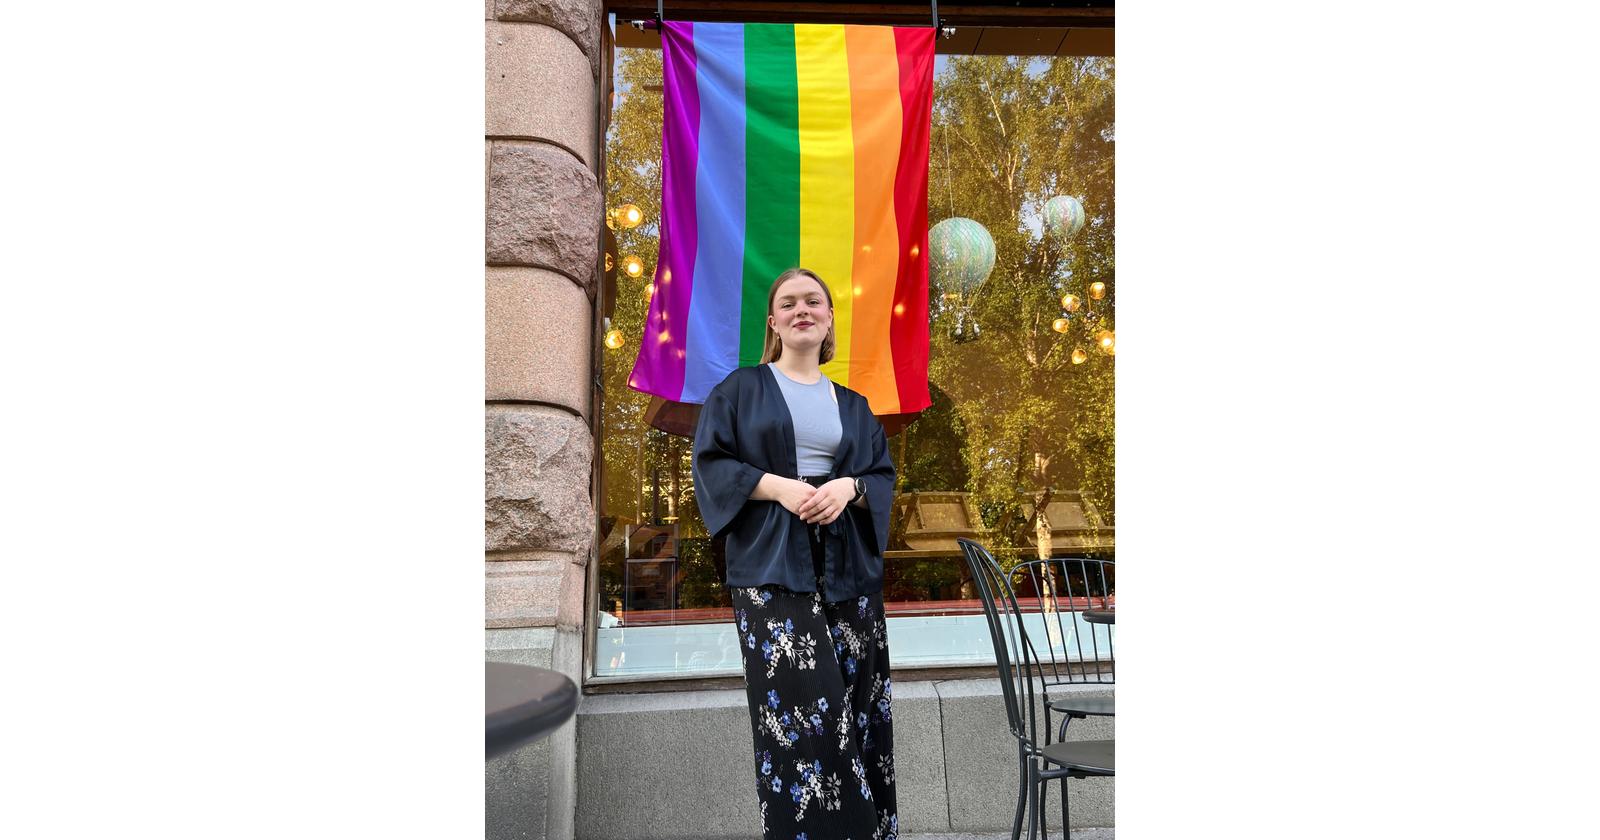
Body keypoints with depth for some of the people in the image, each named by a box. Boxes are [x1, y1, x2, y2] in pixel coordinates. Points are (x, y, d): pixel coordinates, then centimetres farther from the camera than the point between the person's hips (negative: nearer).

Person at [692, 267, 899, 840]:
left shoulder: (853, 405, 17)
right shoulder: (741, 389, 7)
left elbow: (884, 475, 12)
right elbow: (711, 462, -1)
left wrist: (850, 486, -10)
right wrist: (778, 486, -15)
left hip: (847, 566, 4)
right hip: (773, 565, -3)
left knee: (858, 697, 2)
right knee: (800, 703, -10)